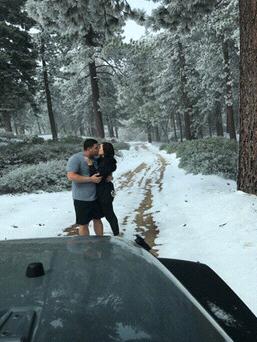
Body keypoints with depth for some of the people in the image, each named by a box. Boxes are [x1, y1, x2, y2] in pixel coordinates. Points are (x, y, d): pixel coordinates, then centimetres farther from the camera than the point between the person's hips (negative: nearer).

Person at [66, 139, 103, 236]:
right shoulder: (75, 158, -17)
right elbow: (71, 176, -26)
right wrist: (90, 179, -26)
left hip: (95, 196, 7)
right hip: (82, 199, -6)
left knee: (97, 219, 18)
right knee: (83, 224, 5)